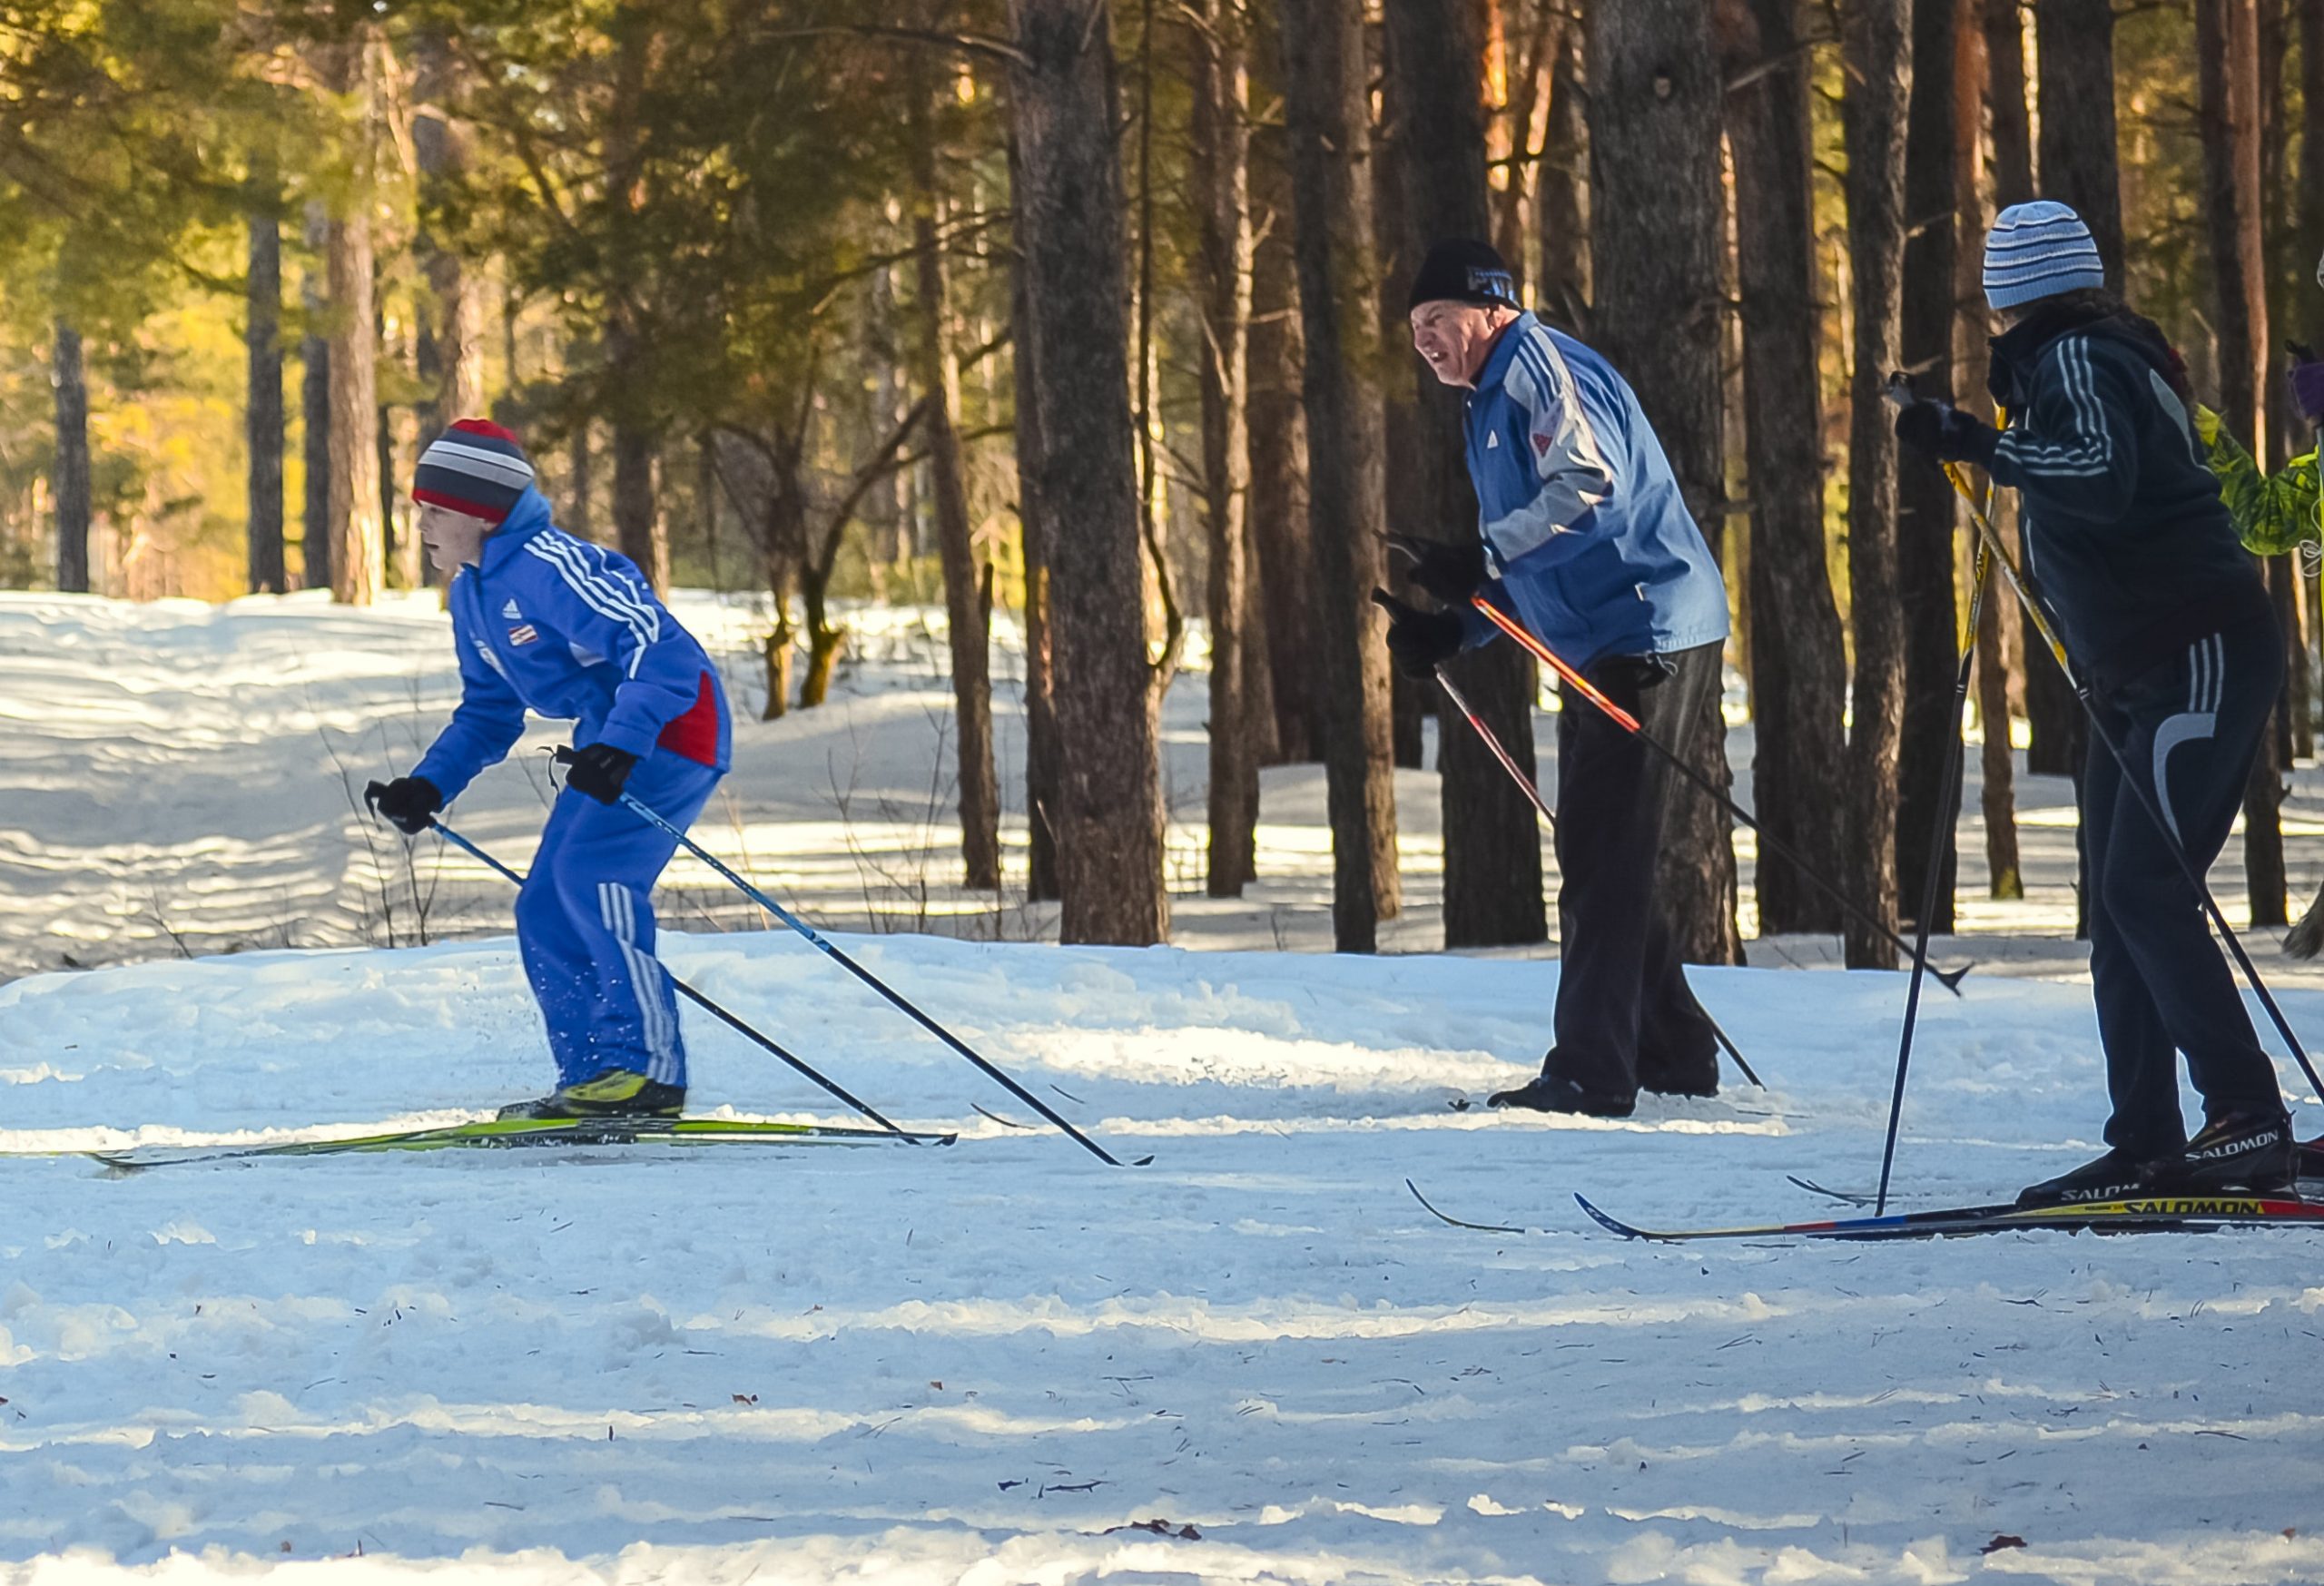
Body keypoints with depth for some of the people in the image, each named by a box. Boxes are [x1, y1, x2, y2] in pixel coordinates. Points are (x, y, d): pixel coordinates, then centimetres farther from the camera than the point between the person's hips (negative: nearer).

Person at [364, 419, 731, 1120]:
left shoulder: (549, 567, -22)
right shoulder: (471, 595, 9)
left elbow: (661, 650, -28)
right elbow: (488, 712, 22)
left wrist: (617, 748, -39)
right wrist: (427, 786, 8)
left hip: (670, 726, -10)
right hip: (609, 737, 10)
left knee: (589, 870, -25)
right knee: (545, 911, 5)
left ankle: (648, 1068, -25)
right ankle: (590, 1078, 10)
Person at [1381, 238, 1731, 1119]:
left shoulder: (1540, 367, -9)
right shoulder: (1493, 403, 23)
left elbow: (1592, 491, -25)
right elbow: (1534, 571, 25)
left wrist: (1482, 559, -26)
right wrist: (1451, 631, 10)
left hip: (1649, 640, -11)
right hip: (1601, 651, 11)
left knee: (1603, 863, -11)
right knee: (1596, 858, 15)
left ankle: (1591, 1071, -12)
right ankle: (1675, 1050, 22)